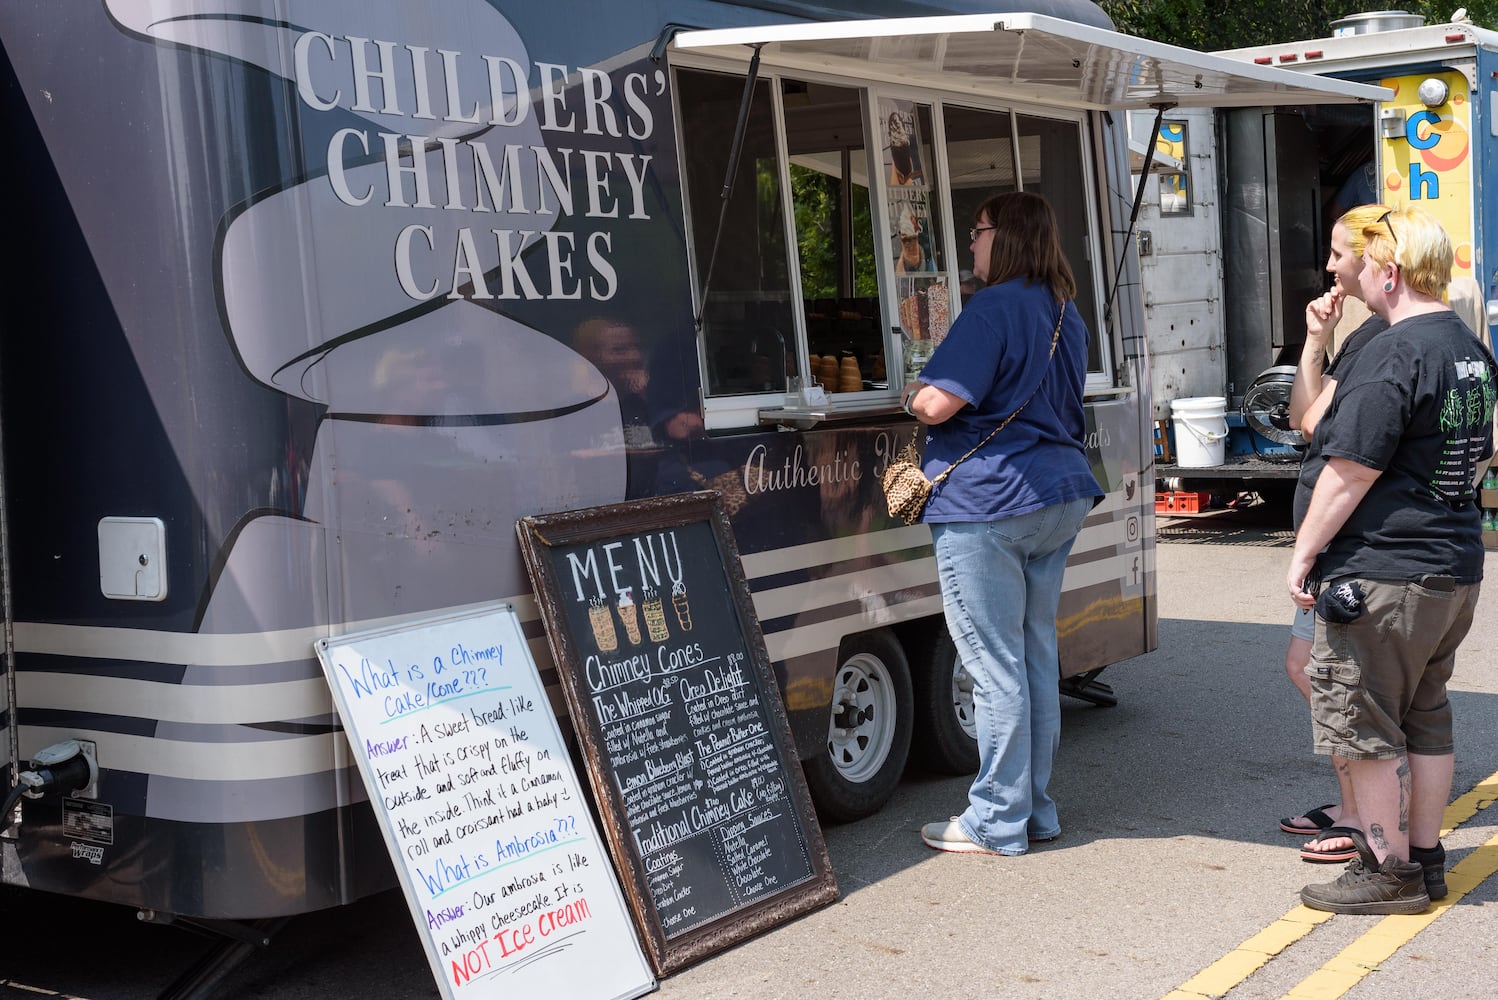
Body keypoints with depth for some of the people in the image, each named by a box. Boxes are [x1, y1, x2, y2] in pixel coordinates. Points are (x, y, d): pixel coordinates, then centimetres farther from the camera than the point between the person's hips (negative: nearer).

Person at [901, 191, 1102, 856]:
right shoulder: (1065, 315, 15)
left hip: (987, 504, -9)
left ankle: (997, 822, 5)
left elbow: (938, 403, -21)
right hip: (1059, 499, 9)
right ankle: (1036, 807, 23)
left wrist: (911, 397, 1)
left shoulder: (995, 308, -14)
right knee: (1036, 656, 15)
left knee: (995, 668, -3)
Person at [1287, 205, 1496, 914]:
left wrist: (1304, 553, -14)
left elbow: (1351, 469, -21)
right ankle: (1425, 856, 26)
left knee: (1364, 726, 2)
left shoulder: (1394, 354, -19)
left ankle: (1390, 872, 9)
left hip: (1381, 575, -9)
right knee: (1426, 719, 17)